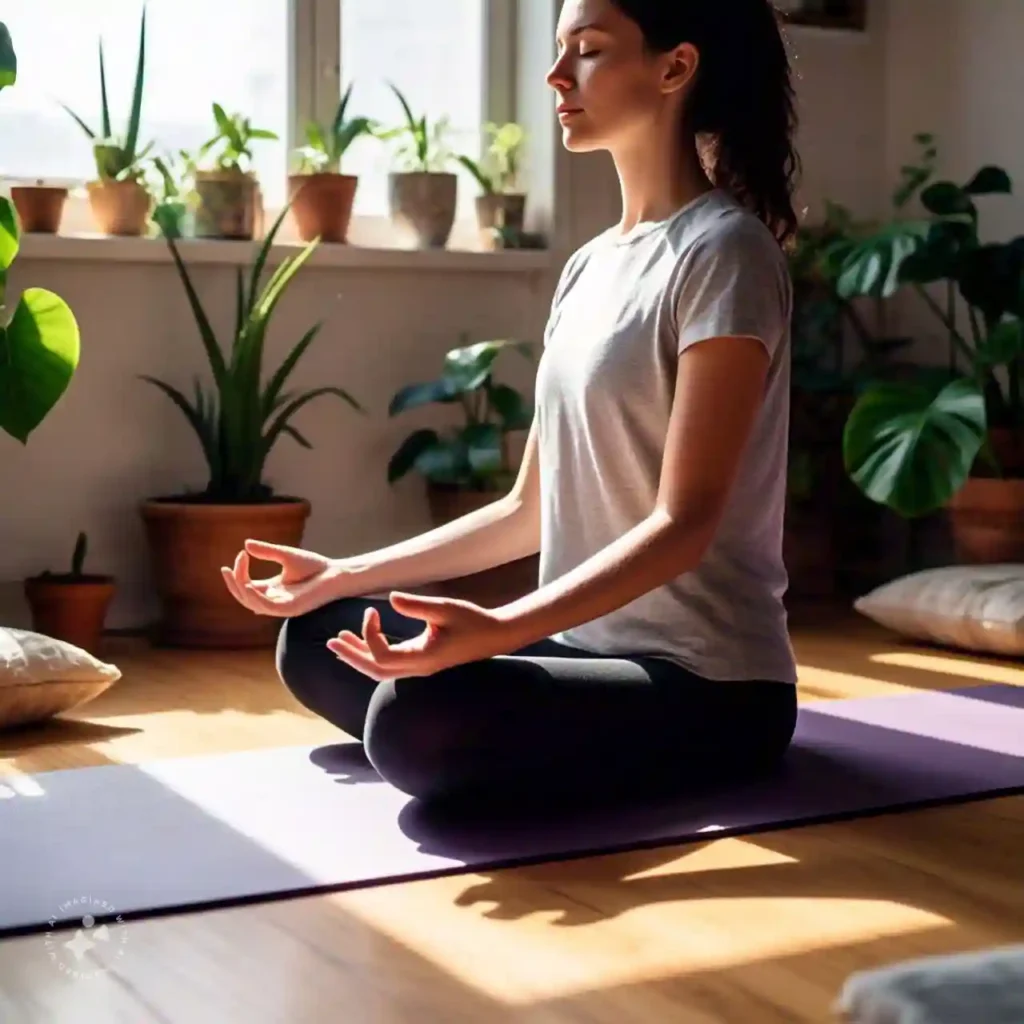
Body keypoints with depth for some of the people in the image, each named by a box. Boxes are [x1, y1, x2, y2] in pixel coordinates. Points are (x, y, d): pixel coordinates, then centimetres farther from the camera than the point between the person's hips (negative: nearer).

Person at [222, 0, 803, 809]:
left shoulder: (723, 252, -13)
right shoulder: (589, 267, 12)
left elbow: (684, 524, -20)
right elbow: (532, 510, 14)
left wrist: (497, 631, -32)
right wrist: (343, 575, 10)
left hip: (704, 685, -8)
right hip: (590, 650, 9)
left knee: (418, 719, -31)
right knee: (316, 642, 11)